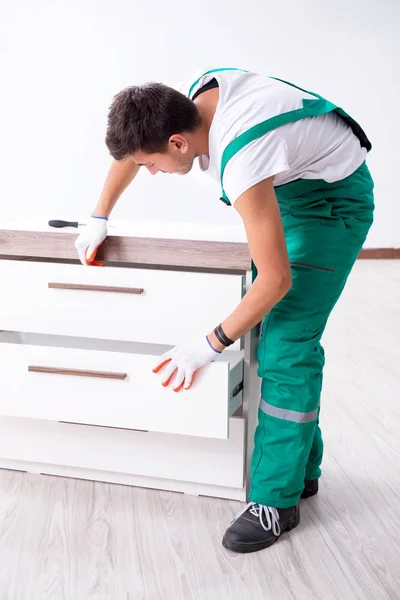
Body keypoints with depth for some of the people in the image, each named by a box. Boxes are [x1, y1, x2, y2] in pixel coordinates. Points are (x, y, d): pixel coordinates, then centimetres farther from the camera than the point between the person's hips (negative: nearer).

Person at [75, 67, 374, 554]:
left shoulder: (241, 162, -37)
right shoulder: (190, 97, -13)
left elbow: (277, 280, -31)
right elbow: (131, 145, 8)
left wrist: (210, 346, -22)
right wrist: (98, 220, 7)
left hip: (333, 199, -9)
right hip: (290, 186, 9)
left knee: (287, 343, -14)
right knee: (274, 331, 8)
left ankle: (277, 499, -2)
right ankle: (301, 467, 21)